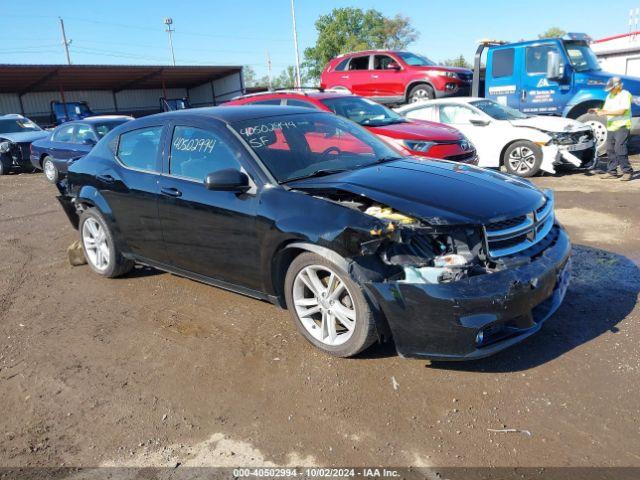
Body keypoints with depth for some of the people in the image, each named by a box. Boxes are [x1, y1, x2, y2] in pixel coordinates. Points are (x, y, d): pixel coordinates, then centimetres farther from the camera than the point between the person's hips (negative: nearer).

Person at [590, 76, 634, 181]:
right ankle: (612, 172, 13)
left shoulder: (625, 95, -7)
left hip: (622, 126, -8)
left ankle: (627, 171, -5)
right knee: (610, 150, 6)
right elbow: (605, 109, 18)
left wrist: (606, 112, -20)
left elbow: (622, 111, -17)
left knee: (620, 149, -13)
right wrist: (598, 111, -2)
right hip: (611, 127, 8)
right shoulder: (610, 96, 18)